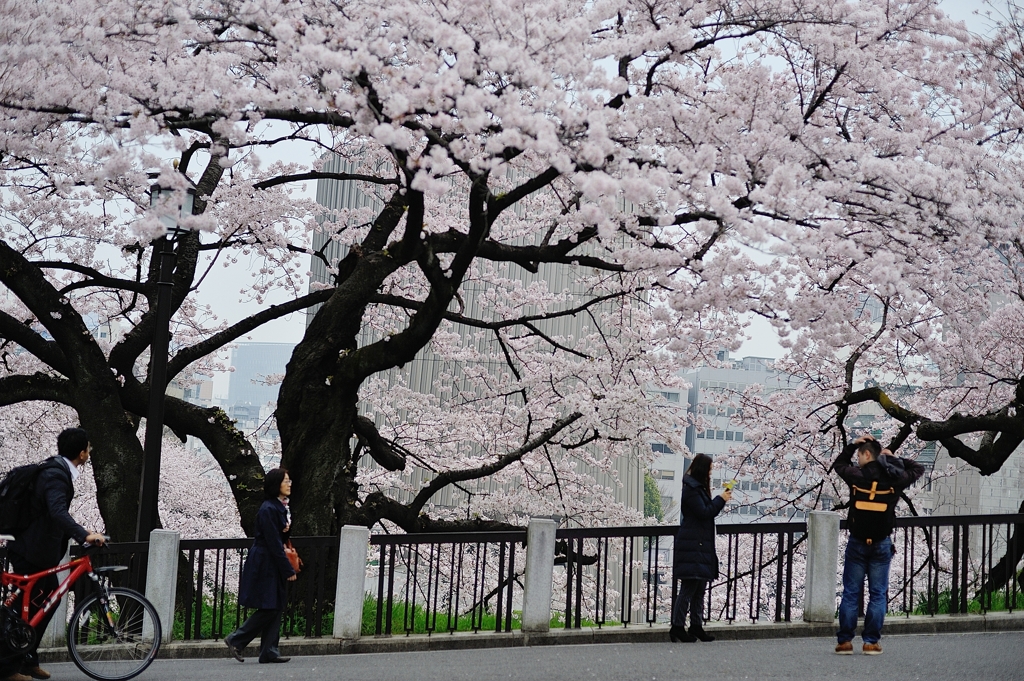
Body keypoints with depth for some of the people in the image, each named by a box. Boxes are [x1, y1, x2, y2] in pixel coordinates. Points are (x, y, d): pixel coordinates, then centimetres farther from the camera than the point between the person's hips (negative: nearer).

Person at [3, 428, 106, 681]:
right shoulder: (56, 474, -22)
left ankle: (29, 660, 23)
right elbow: (58, 512, -37)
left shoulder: (58, 470, 10)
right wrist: (85, 535, -45)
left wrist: (81, 531, 17)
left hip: (37, 549, 10)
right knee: (29, 608, -3)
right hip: (29, 552, -10)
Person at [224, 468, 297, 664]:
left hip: (274, 565, 9)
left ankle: (269, 652, 10)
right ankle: (236, 640, 3)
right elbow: (273, 543, -20)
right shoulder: (268, 510, -18)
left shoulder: (282, 507, 11)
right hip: (264, 565, -9)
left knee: (276, 608, 7)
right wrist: (288, 570, -17)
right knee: (269, 608, -8)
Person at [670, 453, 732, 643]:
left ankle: (696, 626, 14)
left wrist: (721, 500, 12)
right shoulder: (691, 488, -12)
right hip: (692, 546, -10)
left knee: (700, 590, 10)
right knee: (688, 588, -9)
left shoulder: (698, 488, 19)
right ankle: (677, 627, -5)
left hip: (702, 545, 10)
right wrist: (721, 499, -7)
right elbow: (704, 513, -16)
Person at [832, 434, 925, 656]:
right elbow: (918, 469, 15)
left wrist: (853, 445, 15)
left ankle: (845, 641, 4)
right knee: (878, 594, 6)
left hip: (857, 544, -1)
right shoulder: (893, 478, -3)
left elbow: (839, 464, 16)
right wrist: (894, 459, 16)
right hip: (881, 545, 1)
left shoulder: (857, 475, -6)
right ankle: (871, 642, 4)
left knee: (850, 593, 4)